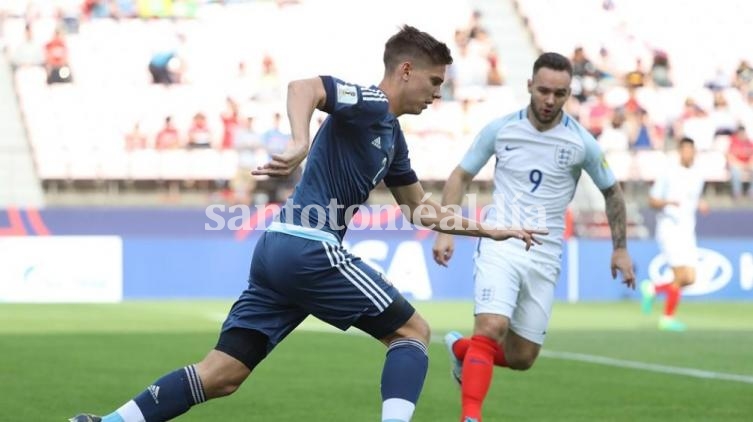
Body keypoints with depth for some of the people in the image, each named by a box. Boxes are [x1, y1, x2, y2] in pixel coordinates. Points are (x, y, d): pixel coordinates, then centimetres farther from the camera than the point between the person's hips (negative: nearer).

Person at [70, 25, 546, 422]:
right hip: (310, 246, -9)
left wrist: (490, 230, 32)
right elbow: (303, 87, -24)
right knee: (413, 331, 2)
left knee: (220, 376, 3)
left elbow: (422, 210, 33)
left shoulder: (391, 134, 24)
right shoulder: (368, 104, -5)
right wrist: (300, 145, -40)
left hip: (278, 247, 9)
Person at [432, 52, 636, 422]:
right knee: (491, 327, -26)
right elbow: (461, 176, 8)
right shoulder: (500, 129, -3)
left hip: (545, 257, 2)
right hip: (500, 245, -2)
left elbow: (612, 192, 13)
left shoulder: (581, 142, -3)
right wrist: (445, 231, -1)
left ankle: (463, 350, 36)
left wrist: (620, 248, 11)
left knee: (521, 358, 6)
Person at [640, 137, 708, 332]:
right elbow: (652, 201, -2)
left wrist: (701, 205, 4)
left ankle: (652, 288, 22)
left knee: (690, 279, -1)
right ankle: (667, 318, 5)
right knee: (680, 276, -12)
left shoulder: (698, 176, 11)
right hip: (670, 230, -6)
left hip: (688, 231, 6)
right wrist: (668, 202, -22)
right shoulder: (669, 174, -5)